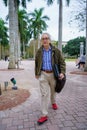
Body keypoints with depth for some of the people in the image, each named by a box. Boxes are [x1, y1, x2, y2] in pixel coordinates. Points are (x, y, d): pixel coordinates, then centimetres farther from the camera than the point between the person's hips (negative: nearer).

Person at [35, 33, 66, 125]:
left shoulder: (56, 51, -6)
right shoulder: (39, 52, 0)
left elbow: (62, 62, -3)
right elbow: (36, 63, 12)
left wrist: (62, 72, -17)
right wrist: (36, 73, 16)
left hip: (53, 74, 0)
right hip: (43, 74, 0)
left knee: (53, 91, 21)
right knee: (44, 94, -3)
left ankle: (53, 102, 51)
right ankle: (44, 115, 3)